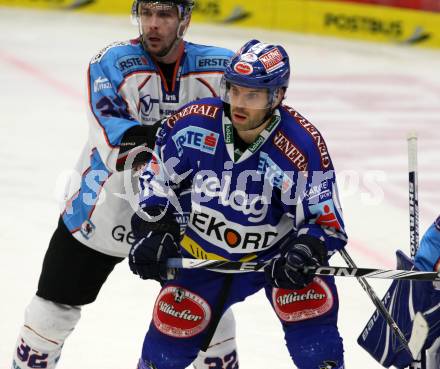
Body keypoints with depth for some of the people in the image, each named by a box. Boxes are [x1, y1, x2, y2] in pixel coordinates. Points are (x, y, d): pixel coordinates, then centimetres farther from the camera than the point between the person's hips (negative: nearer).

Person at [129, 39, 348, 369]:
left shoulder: (303, 146, -25)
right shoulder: (194, 124, -19)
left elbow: (326, 220, -18)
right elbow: (158, 178, -2)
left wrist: (306, 252, -36)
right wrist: (154, 231, -12)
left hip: (277, 252, -2)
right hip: (203, 252, 2)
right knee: (170, 339, 3)